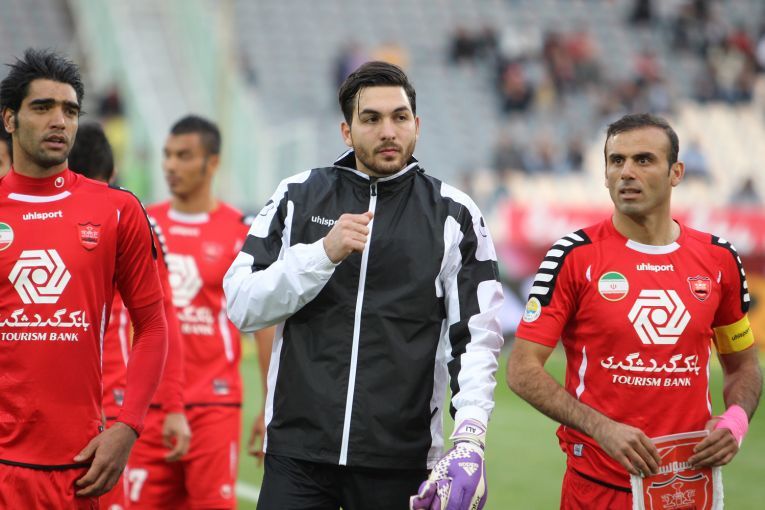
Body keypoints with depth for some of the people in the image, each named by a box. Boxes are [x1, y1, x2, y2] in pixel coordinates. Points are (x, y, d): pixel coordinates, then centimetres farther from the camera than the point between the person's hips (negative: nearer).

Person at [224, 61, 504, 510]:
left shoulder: (454, 215, 5)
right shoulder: (298, 198, 7)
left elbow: (476, 337, 0)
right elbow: (241, 306, 1)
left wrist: (470, 436, -14)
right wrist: (323, 253, -12)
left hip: (400, 460, -1)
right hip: (297, 454, 1)